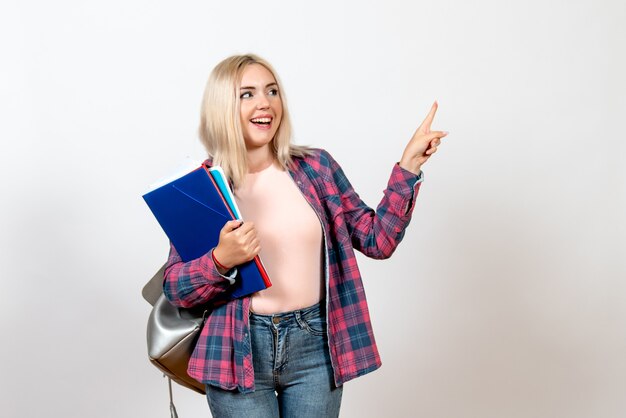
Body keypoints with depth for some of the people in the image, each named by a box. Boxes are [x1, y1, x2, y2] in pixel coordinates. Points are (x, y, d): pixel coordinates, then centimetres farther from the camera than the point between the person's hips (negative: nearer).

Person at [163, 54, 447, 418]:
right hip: (239, 349, -2)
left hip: (315, 346, 2)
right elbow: (175, 290, -4)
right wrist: (221, 260, -23)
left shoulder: (317, 167, 0)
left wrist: (409, 165, -5)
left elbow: (378, 240, 1)